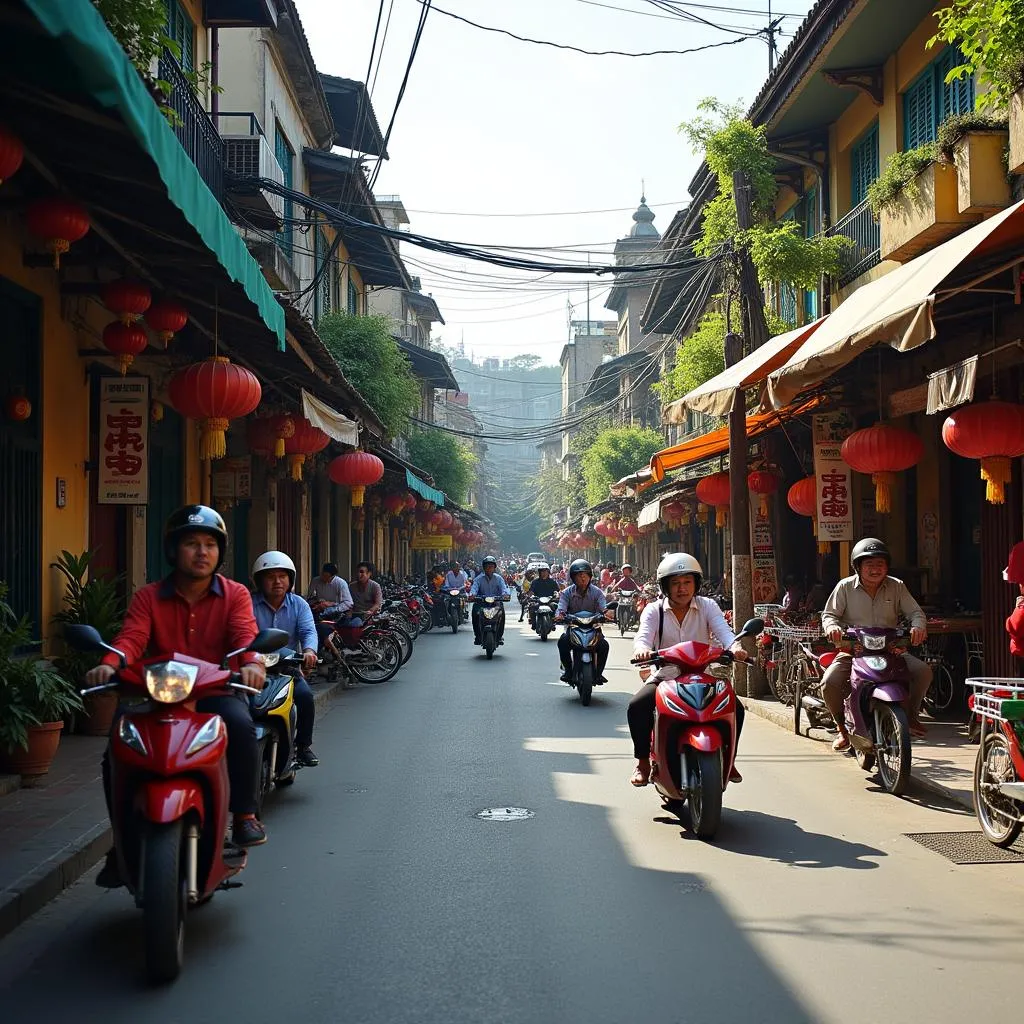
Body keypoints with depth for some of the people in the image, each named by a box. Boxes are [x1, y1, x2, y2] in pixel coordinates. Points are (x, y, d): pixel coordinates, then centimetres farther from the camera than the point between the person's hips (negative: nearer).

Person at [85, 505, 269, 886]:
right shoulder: (149, 597, 7)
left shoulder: (235, 594, 5)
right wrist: (109, 664, -34)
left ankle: (244, 814, -13)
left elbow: (244, 634, -13)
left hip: (216, 690, -1)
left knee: (242, 726, -33)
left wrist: (251, 662, -38)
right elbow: (131, 637, -10)